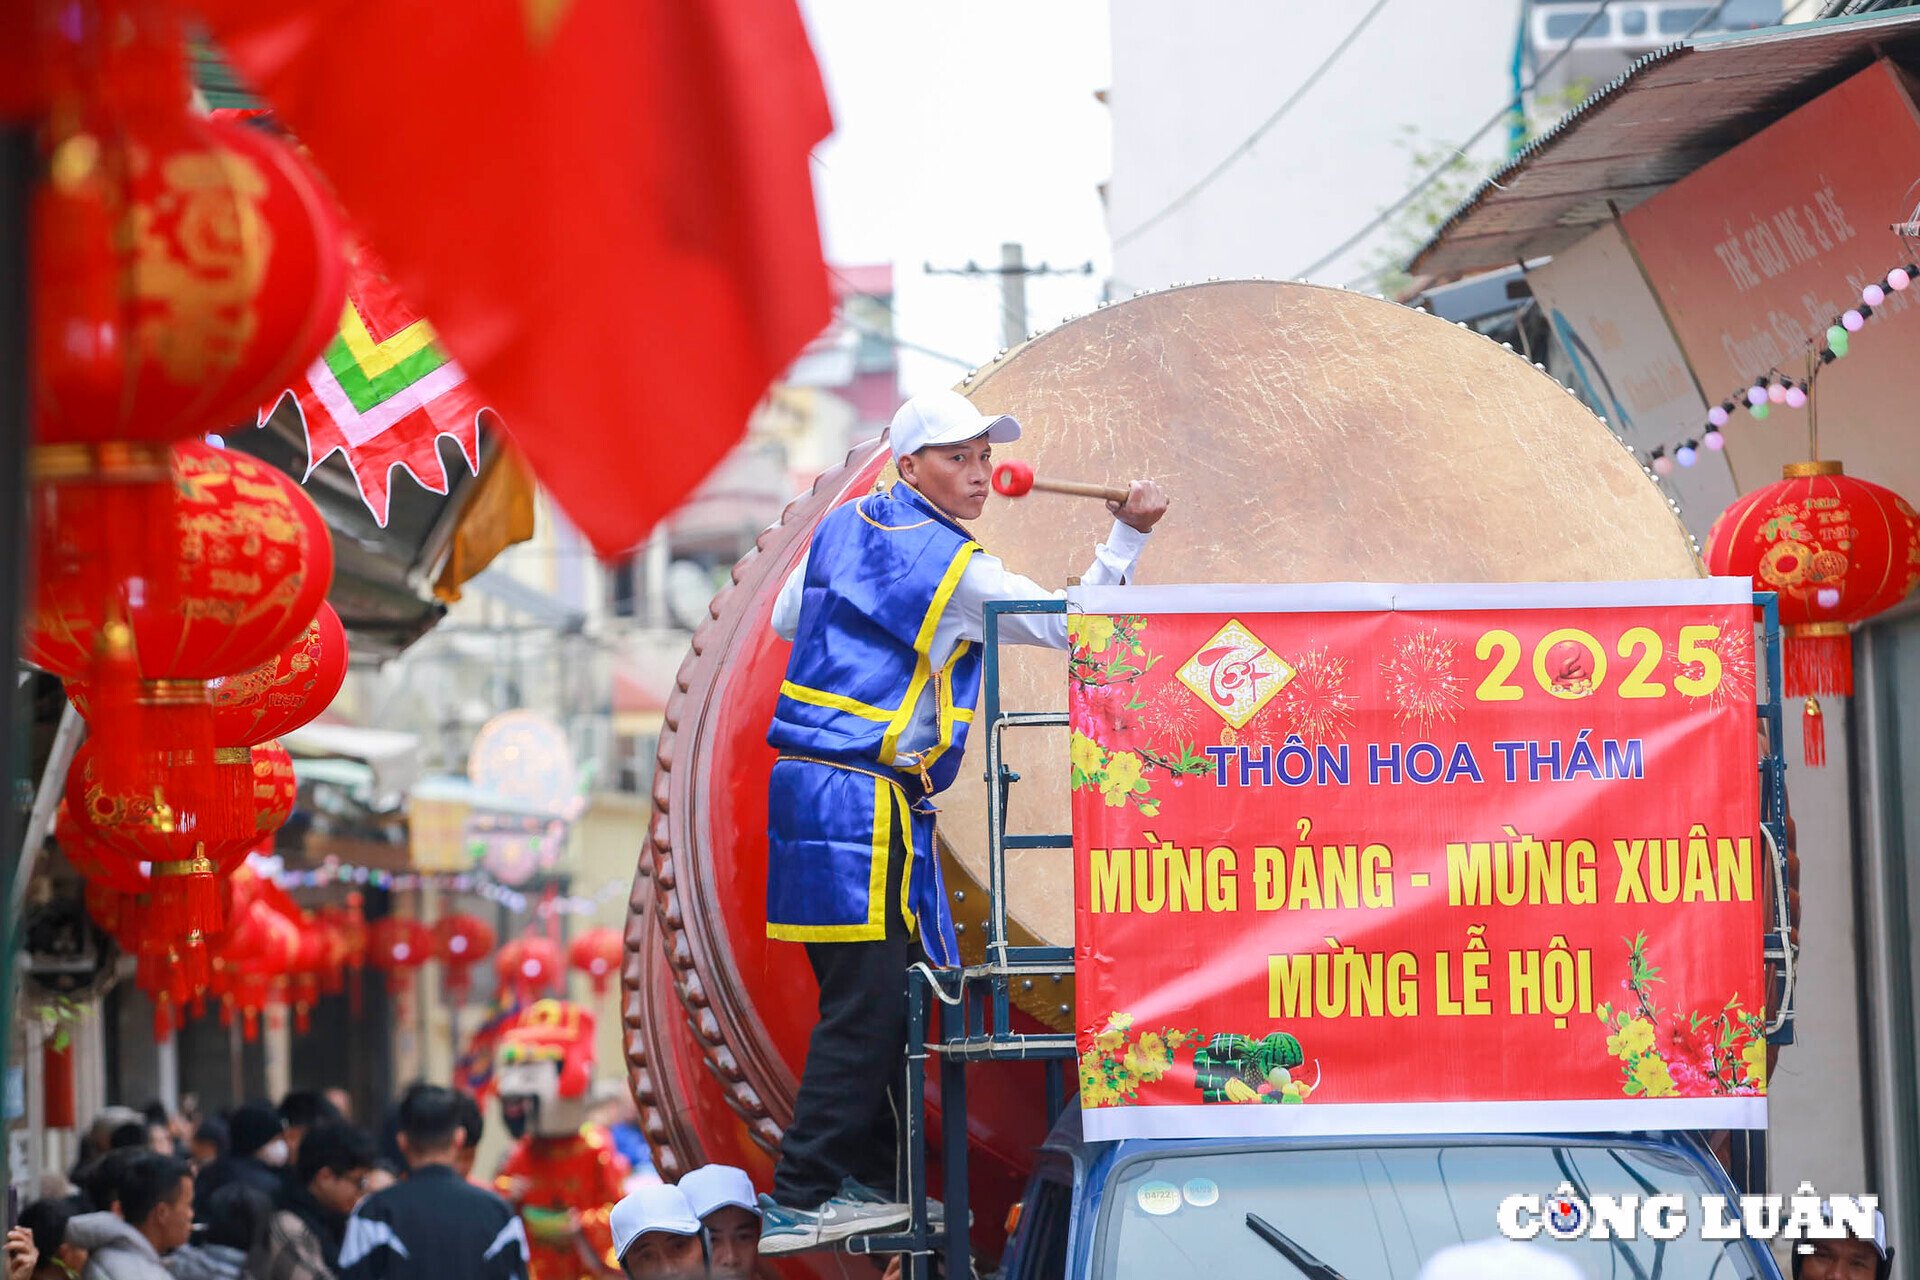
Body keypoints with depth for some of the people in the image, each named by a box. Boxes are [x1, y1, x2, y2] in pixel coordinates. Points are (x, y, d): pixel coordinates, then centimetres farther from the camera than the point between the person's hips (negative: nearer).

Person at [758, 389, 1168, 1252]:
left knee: (876, 994, 14)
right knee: (865, 1005, -7)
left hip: (807, 783, 9)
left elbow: (786, 620, 25)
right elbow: (1069, 625, -3)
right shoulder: (959, 571, -10)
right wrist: (1126, 538, 3)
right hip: (866, 802, -9)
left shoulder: (843, 527, 12)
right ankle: (798, 1203, -8)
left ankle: (867, 1181, 18)